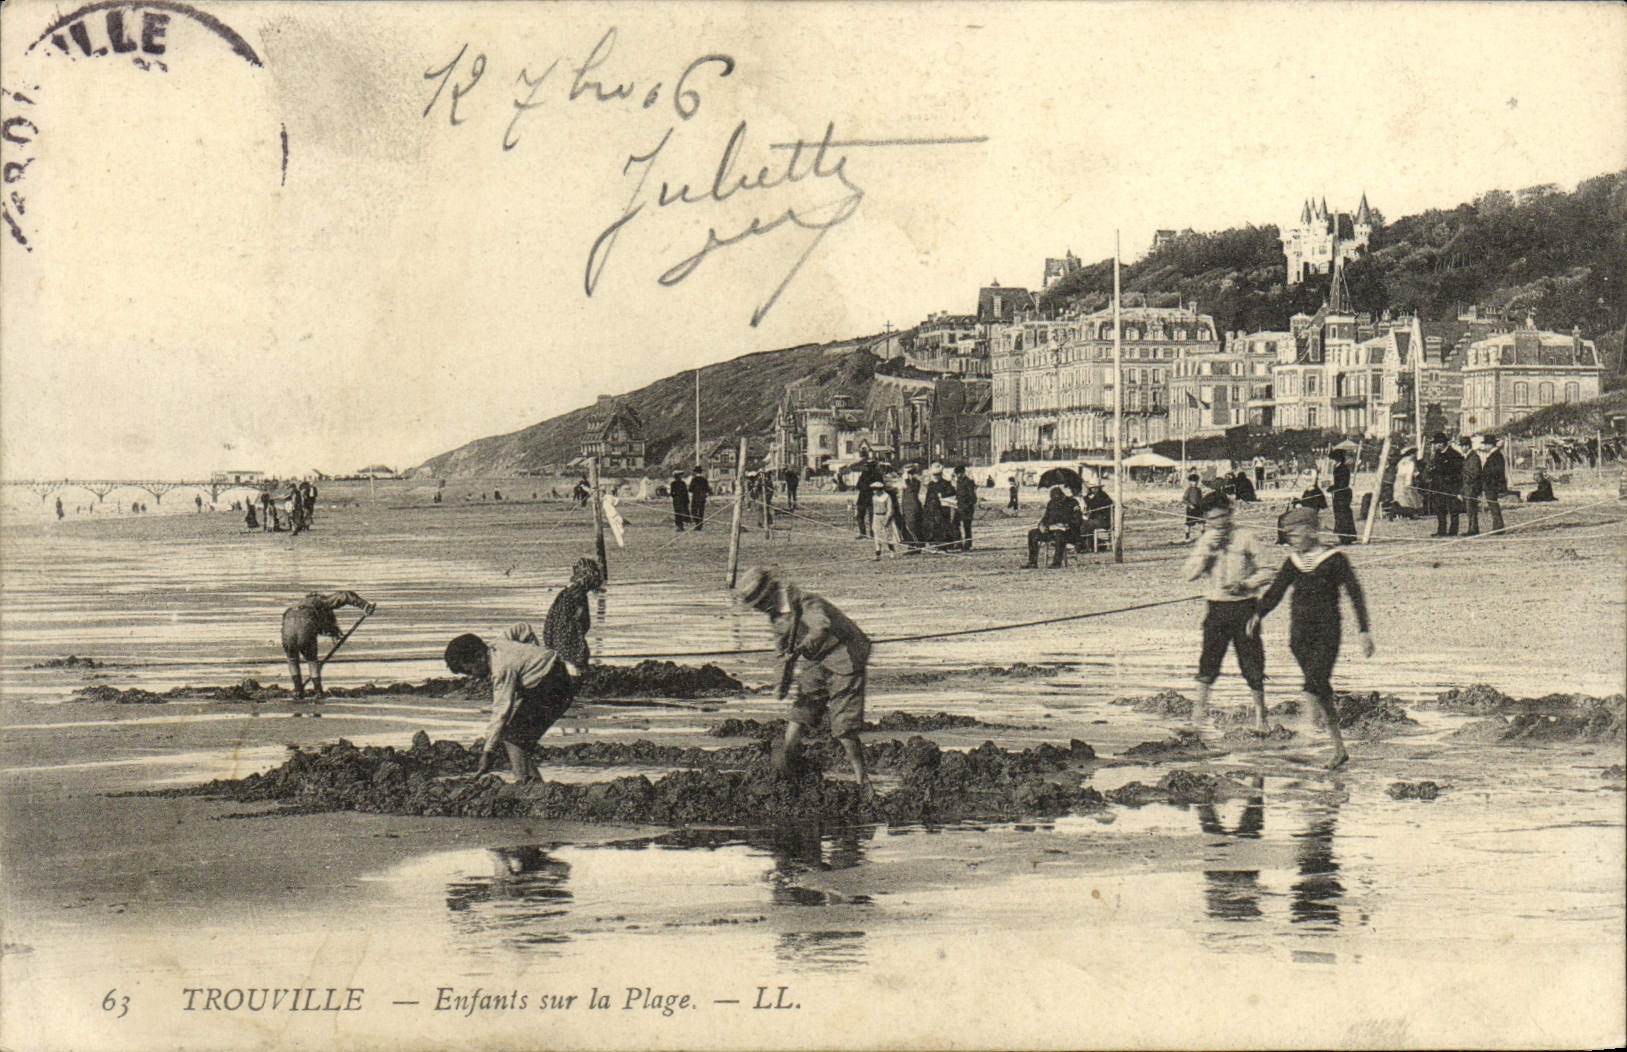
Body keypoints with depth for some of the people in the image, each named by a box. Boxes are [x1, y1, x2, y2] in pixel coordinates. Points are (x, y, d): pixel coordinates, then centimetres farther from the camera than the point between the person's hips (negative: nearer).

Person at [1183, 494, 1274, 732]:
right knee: (1209, 657, -4)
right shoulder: (1205, 542, 10)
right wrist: (1207, 548, -9)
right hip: (1216, 607, 2)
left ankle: (1260, 714, 10)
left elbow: (1265, 573, 0)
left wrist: (1244, 584, -15)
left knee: (1252, 662, -1)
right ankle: (1200, 705, 14)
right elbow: (1191, 574, 1)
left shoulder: (1246, 539, 0)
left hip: (1244, 607, -2)